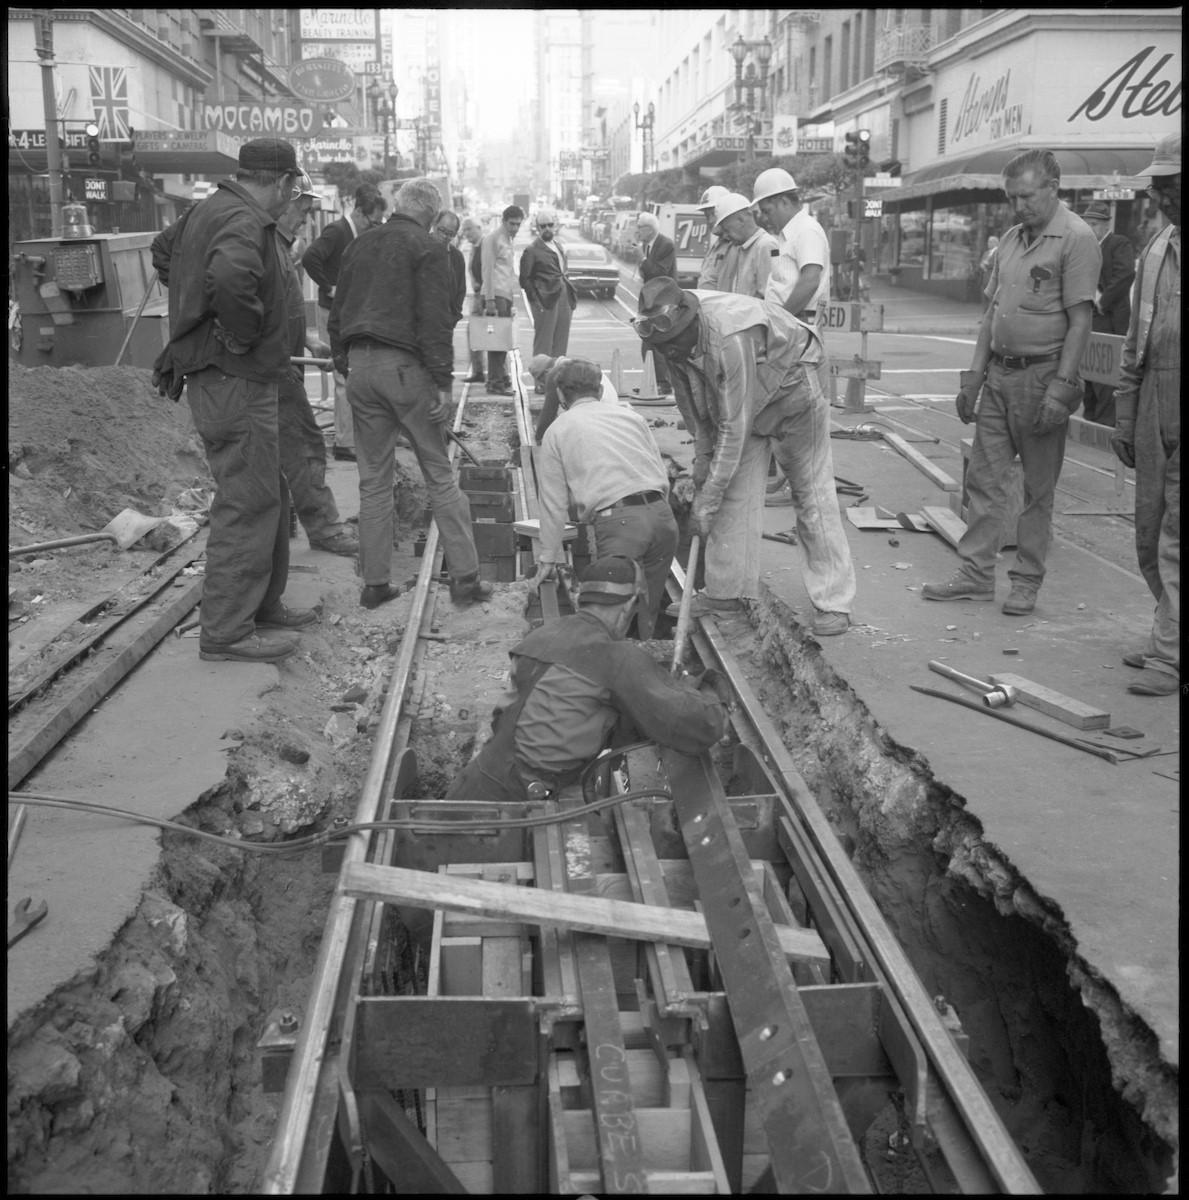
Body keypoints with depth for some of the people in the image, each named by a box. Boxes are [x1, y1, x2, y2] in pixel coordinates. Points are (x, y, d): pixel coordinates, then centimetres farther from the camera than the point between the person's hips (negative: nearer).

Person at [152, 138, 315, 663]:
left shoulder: (208, 210, 14)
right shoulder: (245, 222, -18)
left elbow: (163, 249, 33)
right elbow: (230, 276, -39)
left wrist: (196, 307, 26)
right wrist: (243, 334, -24)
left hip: (212, 377, 10)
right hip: (235, 383, -10)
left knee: (269, 497, 18)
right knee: (247, 504, -5)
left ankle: (263, 606, 29)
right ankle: (227, 632, 2)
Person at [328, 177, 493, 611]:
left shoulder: (360, 245, 16)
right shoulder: (428, 248, -4)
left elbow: (338, 311, 18)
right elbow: (435, 319, -12)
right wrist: (443, 382, -12)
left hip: (361, 367, 6)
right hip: (406, 367, -5)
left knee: (373, 480, 9)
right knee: (440, 476, 1)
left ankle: (374, 583, 11)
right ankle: (465, 577, 2)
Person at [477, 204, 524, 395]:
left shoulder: (508, 238, 18)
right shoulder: (493, 238, -10)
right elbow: (488, 270, -14)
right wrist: (489, 300, -18)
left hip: (506, 294, 9)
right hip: (495, 294, -9)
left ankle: (502, 377, 20)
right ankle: (495, 383, -7)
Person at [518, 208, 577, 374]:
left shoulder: (557, 244, 16)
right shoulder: (532, 250, -6)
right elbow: (524, 279, -7)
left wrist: (571, 296, 12)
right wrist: (537, 301, -13)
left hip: (564, 299, 7)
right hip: (546, 301, -7)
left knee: (560, 346, 10)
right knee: (543, 346, -5)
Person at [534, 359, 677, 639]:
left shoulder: (557, 431, 13)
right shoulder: (629, 414, 22)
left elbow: (554, 502, 14)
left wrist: (549, 557, 22)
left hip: (617, 522, -4)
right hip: (661, 513, 4)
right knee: (648, 607, 17)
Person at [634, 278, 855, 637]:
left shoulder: (731, 339, -41)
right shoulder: (672, 338, -18)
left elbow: (734, 427, -38)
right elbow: (691, 402, 0)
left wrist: (707, 499, -34)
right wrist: (702, 453, -3)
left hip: (790, 389, -7)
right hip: (736, 399, 7)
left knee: (812, 493, -5)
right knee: (736, 492, 1)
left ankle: (834, 603, -1)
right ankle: (727, 590, 9)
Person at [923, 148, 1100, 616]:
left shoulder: (1076, 239, -9)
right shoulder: (1011, 238, 13)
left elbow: (1080, 320, -13)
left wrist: (1061, 386, -19)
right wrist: (974, 375, 12)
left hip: (1042, 375, -7)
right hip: (999, 373, 7)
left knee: (1038, 487, 4)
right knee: (984, 477, 7)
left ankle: (1027, 581, 13)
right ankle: (976, 574, 14)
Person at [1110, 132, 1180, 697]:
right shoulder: (1156, 248, 14)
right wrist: (1125, 414, 16)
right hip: (1155, 408, 7)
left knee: (1175, 539, -6)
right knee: (1149, 534, 12)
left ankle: (1169, 655, 2)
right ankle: (1166, 635, 27)